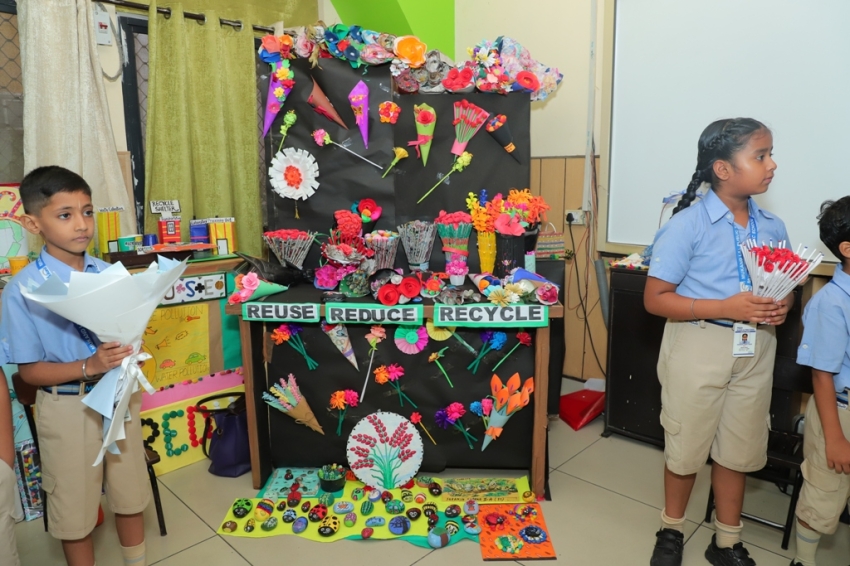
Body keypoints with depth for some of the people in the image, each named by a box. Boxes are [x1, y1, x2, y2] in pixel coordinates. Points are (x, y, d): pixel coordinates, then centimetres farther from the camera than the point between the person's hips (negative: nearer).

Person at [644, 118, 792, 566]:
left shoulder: (772, 228, 3)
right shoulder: (687, 225, -15)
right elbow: (655, 299, -16)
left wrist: (782, 307, -9)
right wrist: (726, 307, -24)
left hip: (755, 349, 5)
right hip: (699, 347, -5)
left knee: (738, 449, 16)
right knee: (686, 445, 11)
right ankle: (671, 530, 35)